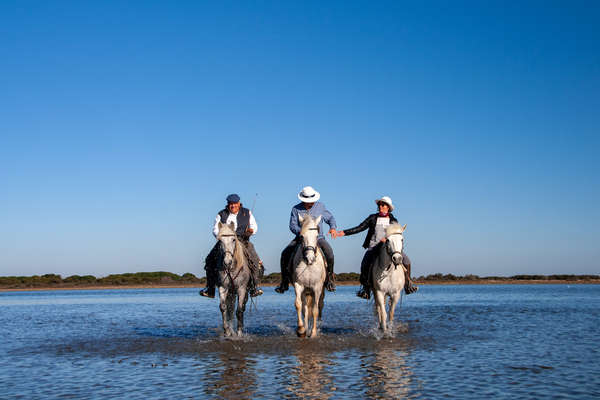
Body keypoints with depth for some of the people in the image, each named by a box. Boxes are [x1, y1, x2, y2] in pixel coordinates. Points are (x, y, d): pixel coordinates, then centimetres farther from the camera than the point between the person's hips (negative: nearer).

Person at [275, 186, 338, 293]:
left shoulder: (320, 206, 5)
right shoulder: (296, 209, 1)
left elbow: (330, 218, 13)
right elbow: (292, 226, -1)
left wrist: (333, 228, -9)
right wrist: (301, 231, -21)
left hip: (318, 238, 0)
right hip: (301, 238, 1)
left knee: (329, 252, -29)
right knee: (285, 253, -18)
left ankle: (329, 279, -12)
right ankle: (285, 282, -4)